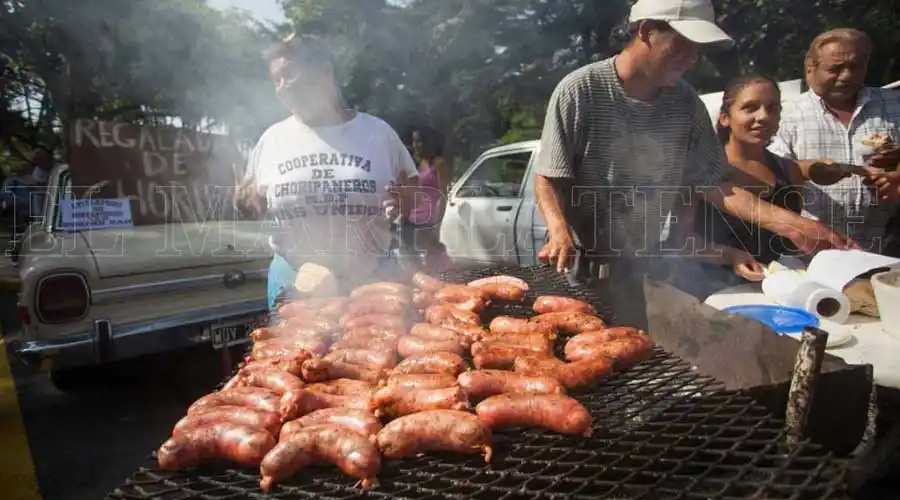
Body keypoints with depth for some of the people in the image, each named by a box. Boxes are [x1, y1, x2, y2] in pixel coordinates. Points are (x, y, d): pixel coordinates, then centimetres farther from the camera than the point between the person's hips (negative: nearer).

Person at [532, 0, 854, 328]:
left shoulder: (686, 103, 1)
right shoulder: (580, 90, -14)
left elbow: (715, 184, 1)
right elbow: (549, 179, -14)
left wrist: (790, 224, -10)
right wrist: (560, 231, -34)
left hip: (645, 271, 4)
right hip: (581, 271, -4)